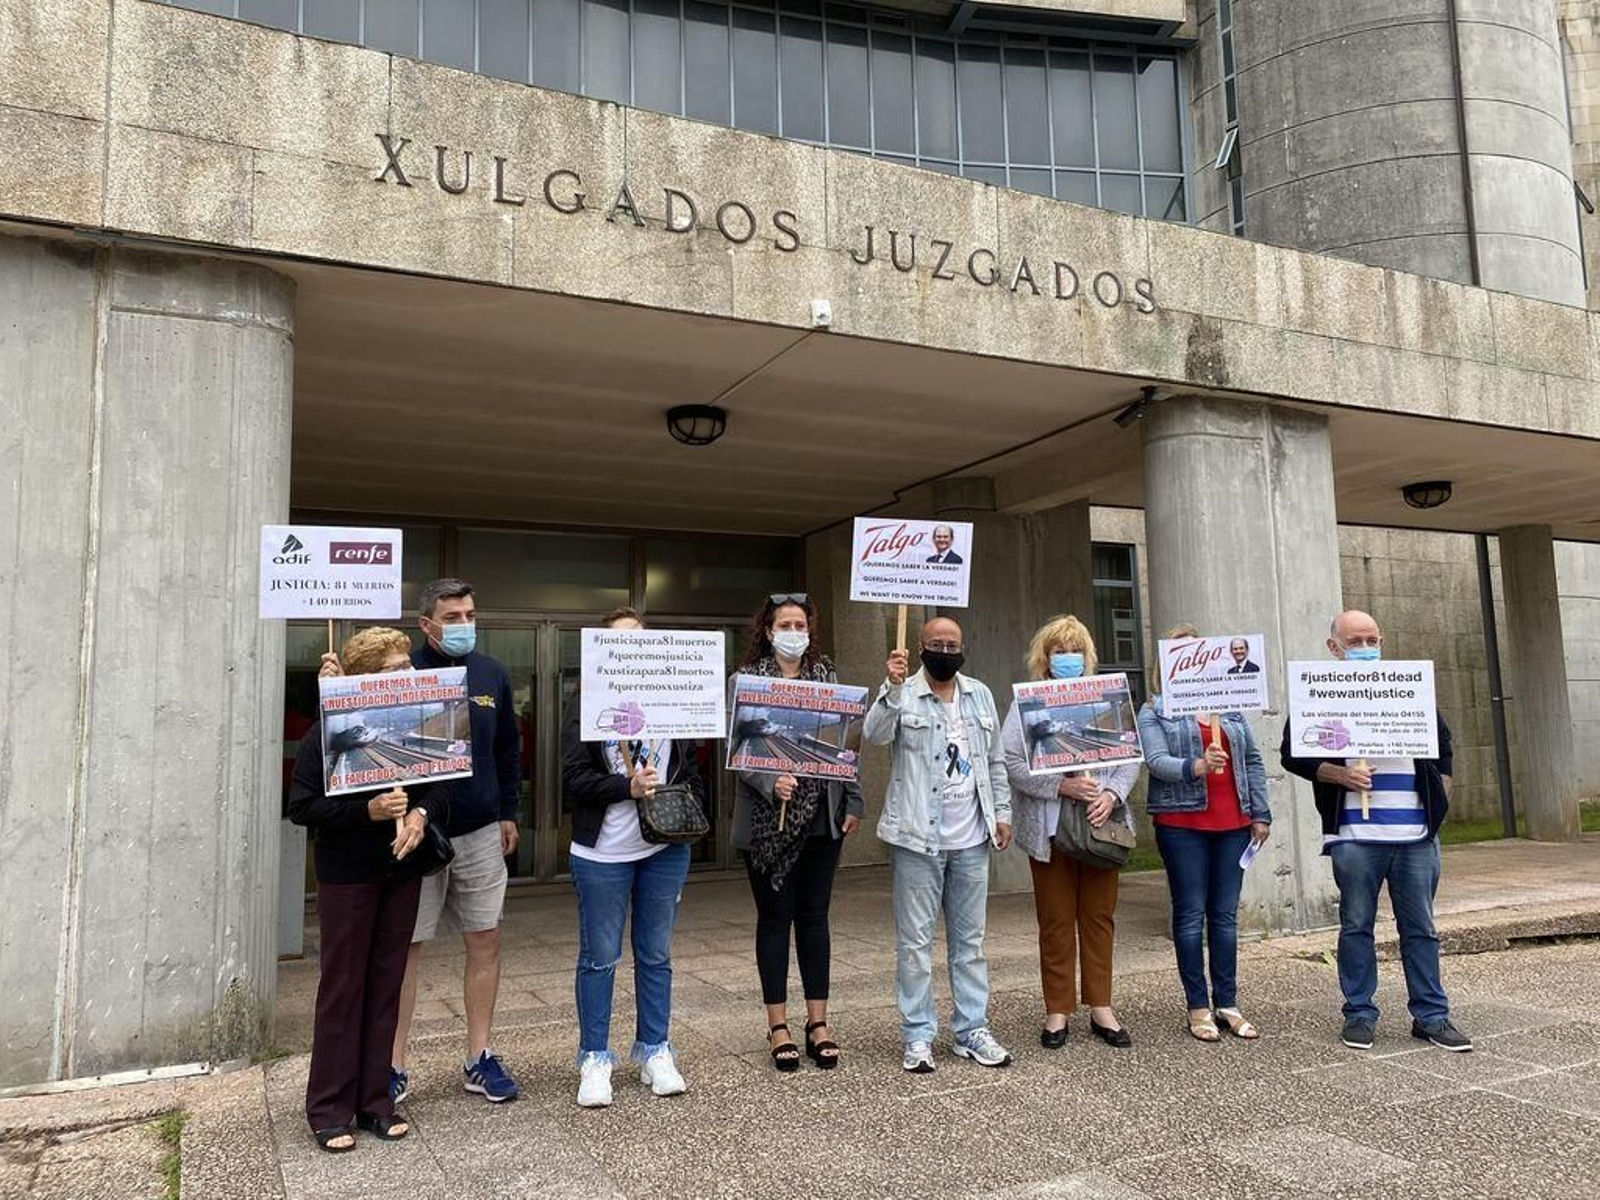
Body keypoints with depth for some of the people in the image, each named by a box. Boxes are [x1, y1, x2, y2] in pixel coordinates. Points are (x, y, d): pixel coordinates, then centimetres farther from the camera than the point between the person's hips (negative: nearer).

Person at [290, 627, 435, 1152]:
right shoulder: (326, 734, -10)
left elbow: (433, 785, 14)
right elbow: (301, 807, -10)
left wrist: (418, 814, -8)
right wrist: (367, 811, -21)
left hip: (401, 873, 4)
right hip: (347, 876, -4)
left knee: (386, 985, 10)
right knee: (342, 989, 4)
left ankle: (375, 1100, 21)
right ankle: (330, 1108, 16)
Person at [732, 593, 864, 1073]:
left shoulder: (825, 675, 9)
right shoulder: (748, 679, -2)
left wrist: (852, 800, 5)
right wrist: (770, 782, -24)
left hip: (821, 816, 3)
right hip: (769, 818, -3)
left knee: (814, 916, 9)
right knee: (774, 917, 6)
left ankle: (818, 1023, 19)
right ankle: (778, 1026, 17)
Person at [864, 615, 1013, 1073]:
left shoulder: (979, 695, 11)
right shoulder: (902, 694, -3)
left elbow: (996, 760, 16)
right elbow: (874, 733, -22)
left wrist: (1002, 812, 10)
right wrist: (894, 687, -36)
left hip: (971, 839, 5)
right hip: (918, 838, -4)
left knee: (970, 939, 12)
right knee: (915, 940, 2)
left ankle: (971, 1030, 23)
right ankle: (918, 1036, 13)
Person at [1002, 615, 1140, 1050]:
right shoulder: (1027, 704, 0)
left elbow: (1130, 755, 7)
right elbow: (1011, 762, -8)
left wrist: (1111, 794, -10)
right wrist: (1061, 787, -16)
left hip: (1100, 824, 3)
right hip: (1051, 828, -3)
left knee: (1099, 917, 9)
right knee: (1056, 922, 5)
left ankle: (1101, 1008, 21)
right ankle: (1057, 1012, 16)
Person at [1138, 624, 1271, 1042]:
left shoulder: (1230, 705, 13)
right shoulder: (1154, 711, 0)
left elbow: (1253, 761, 15)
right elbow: (1156, 761, -12)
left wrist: (1261, 814, 8)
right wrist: (1196, 767, -30)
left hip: (1233, 823, 4)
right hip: (1182, 824, -4)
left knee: (1225, 914, 9)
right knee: (1191, 915, 1)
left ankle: (1227, 1004, 17)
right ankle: (1198, 1007, 10)